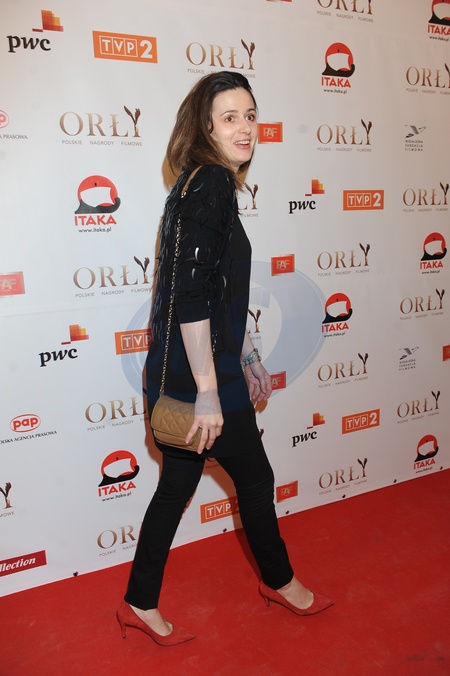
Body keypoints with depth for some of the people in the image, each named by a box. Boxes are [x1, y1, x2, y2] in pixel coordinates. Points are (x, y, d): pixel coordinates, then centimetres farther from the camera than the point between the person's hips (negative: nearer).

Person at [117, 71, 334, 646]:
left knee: (177, 485, 17)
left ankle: (140, 605, 35)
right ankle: (280, 582, 40)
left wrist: (247, 356, 23)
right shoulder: (210, 183, -15)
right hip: (199, 373, -9)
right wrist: (208, 391, -23)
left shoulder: (209, 184, 16)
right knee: (255, 476, 12)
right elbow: (191, 293, -24)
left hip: (180, 372, 9)